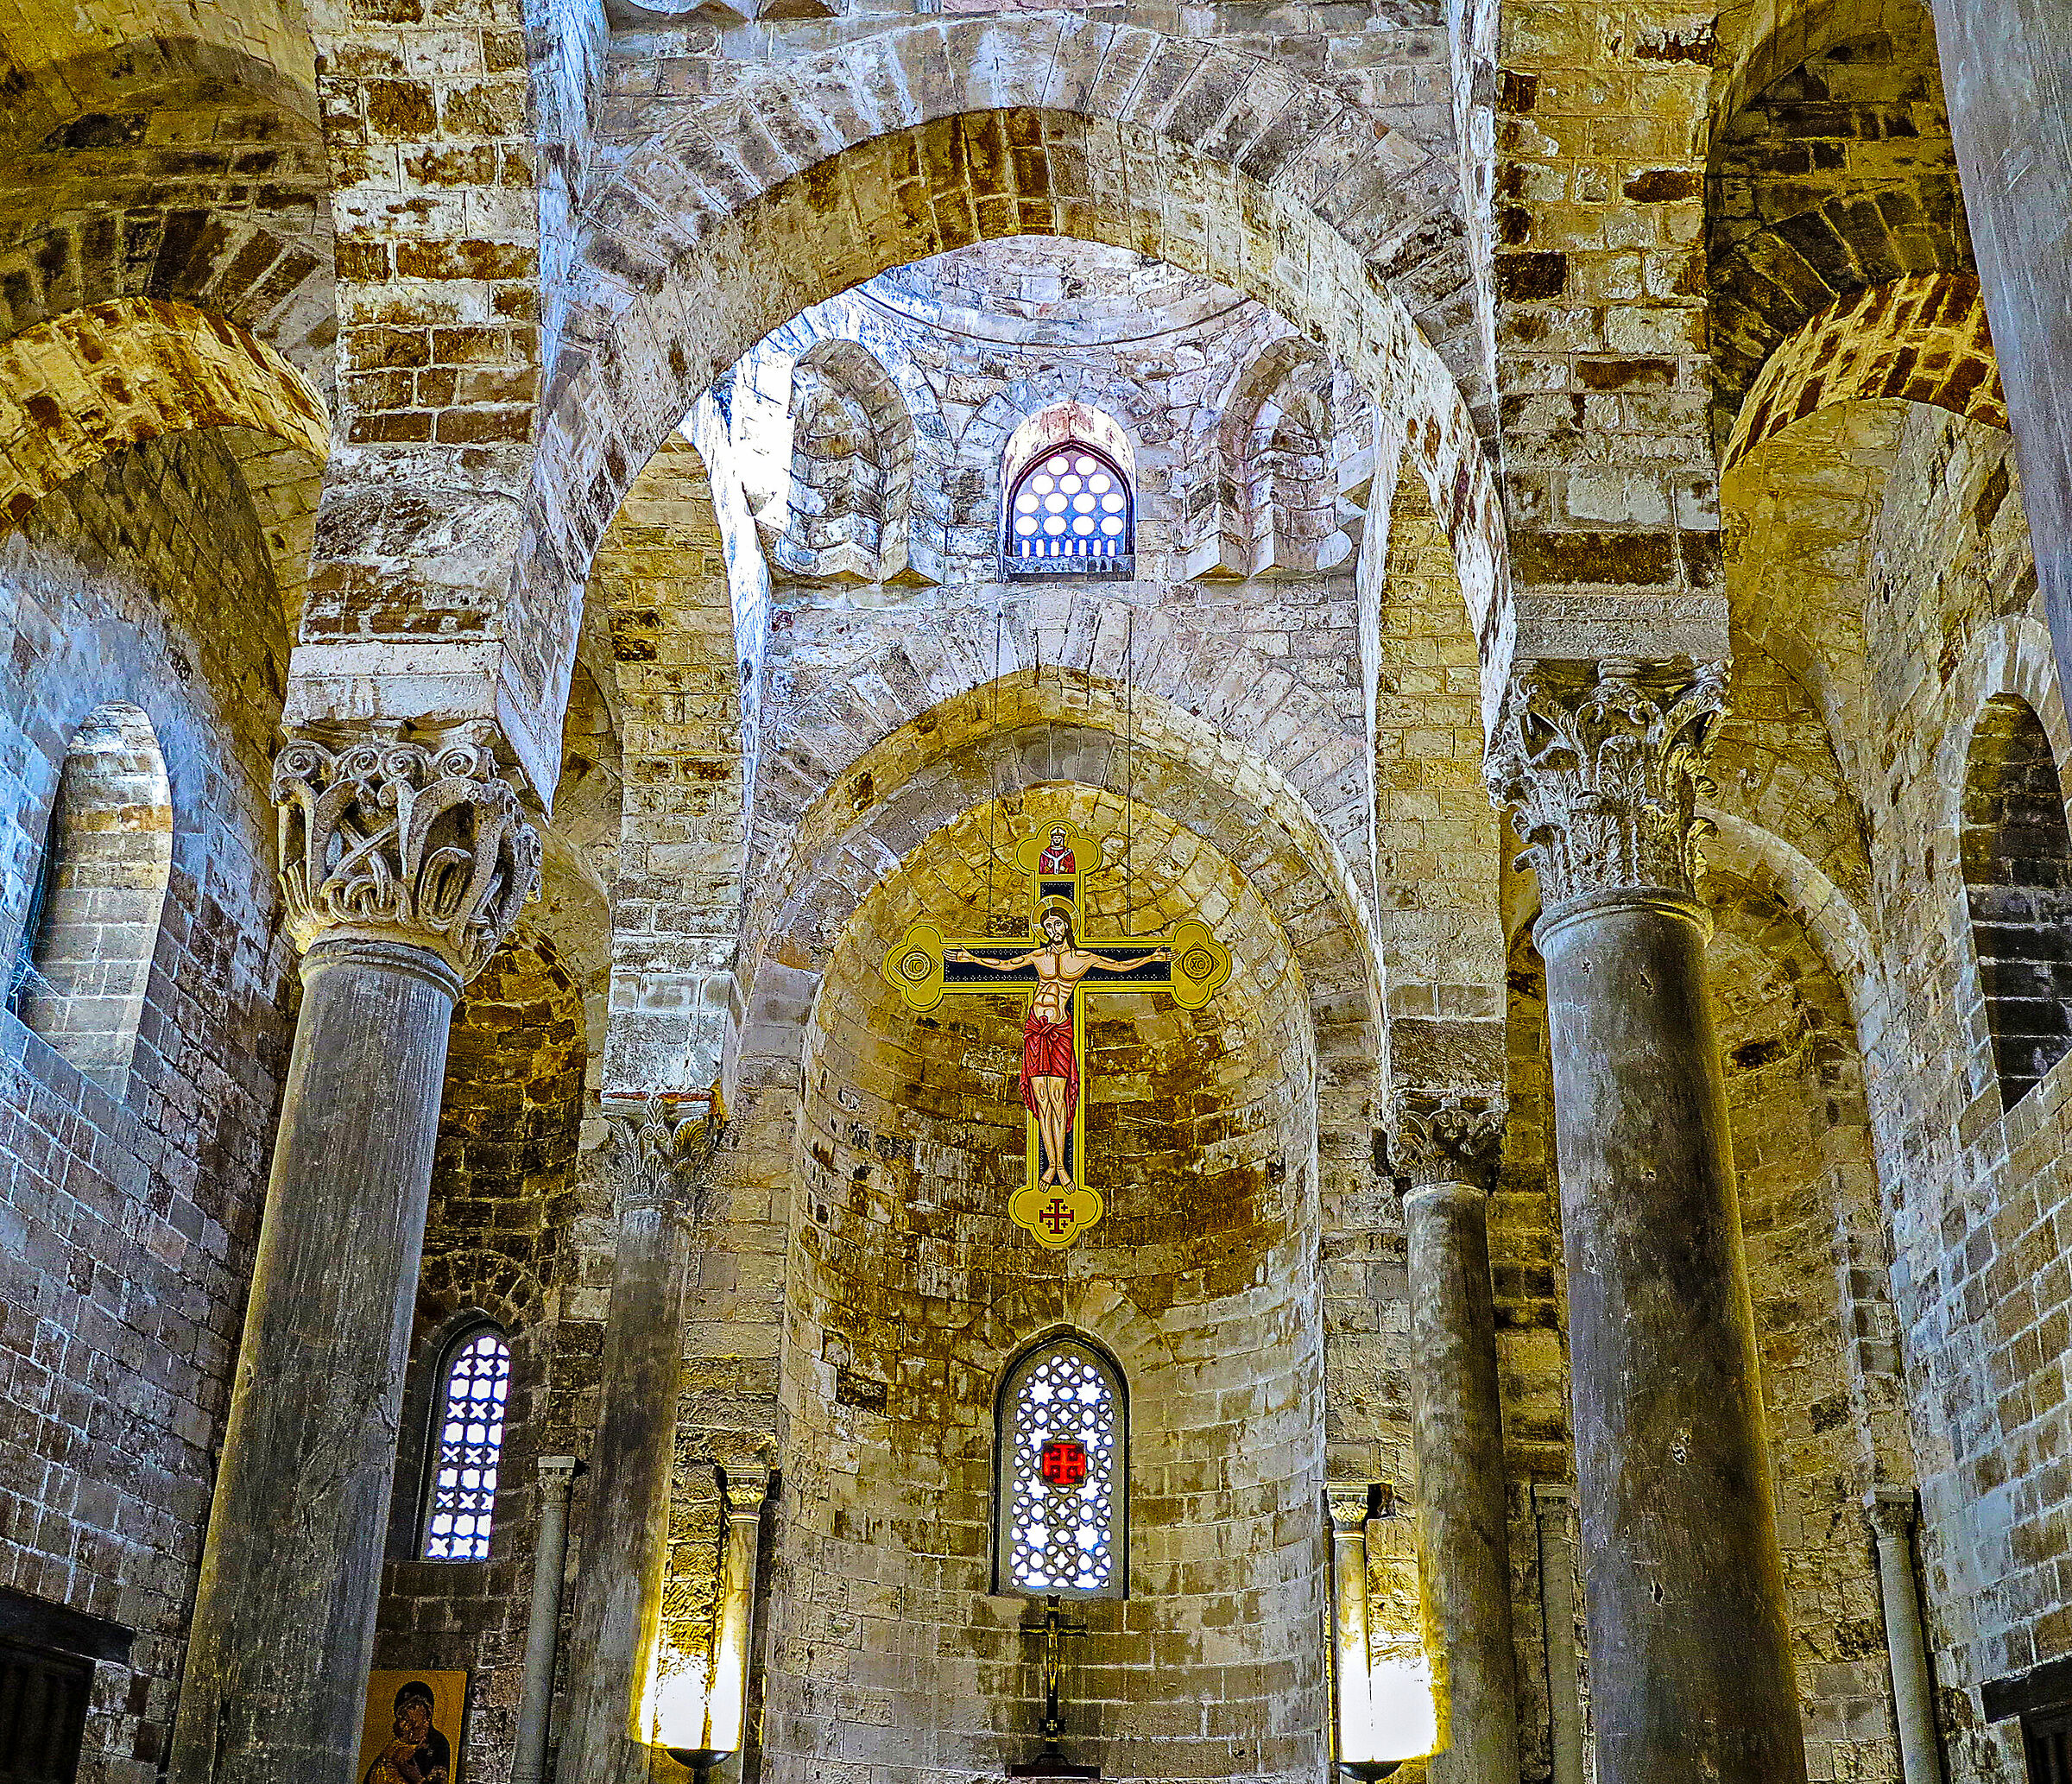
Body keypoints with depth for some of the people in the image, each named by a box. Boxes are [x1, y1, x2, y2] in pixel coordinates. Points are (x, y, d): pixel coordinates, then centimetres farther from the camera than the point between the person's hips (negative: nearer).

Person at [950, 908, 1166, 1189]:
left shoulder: (1083, 958, 8)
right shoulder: (1039, 956, 12)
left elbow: (1120, 966, 12)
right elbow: (1004, 965, 18)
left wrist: (1150, 958, 5)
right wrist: (972, 959, 14)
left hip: (1060, 1029, -2)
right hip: (1035, 1028, 2)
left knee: (1057, 1096, -9)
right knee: (1041, 1098, -2)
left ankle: (1060, 1164, -2)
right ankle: (1051, 1165, 2)